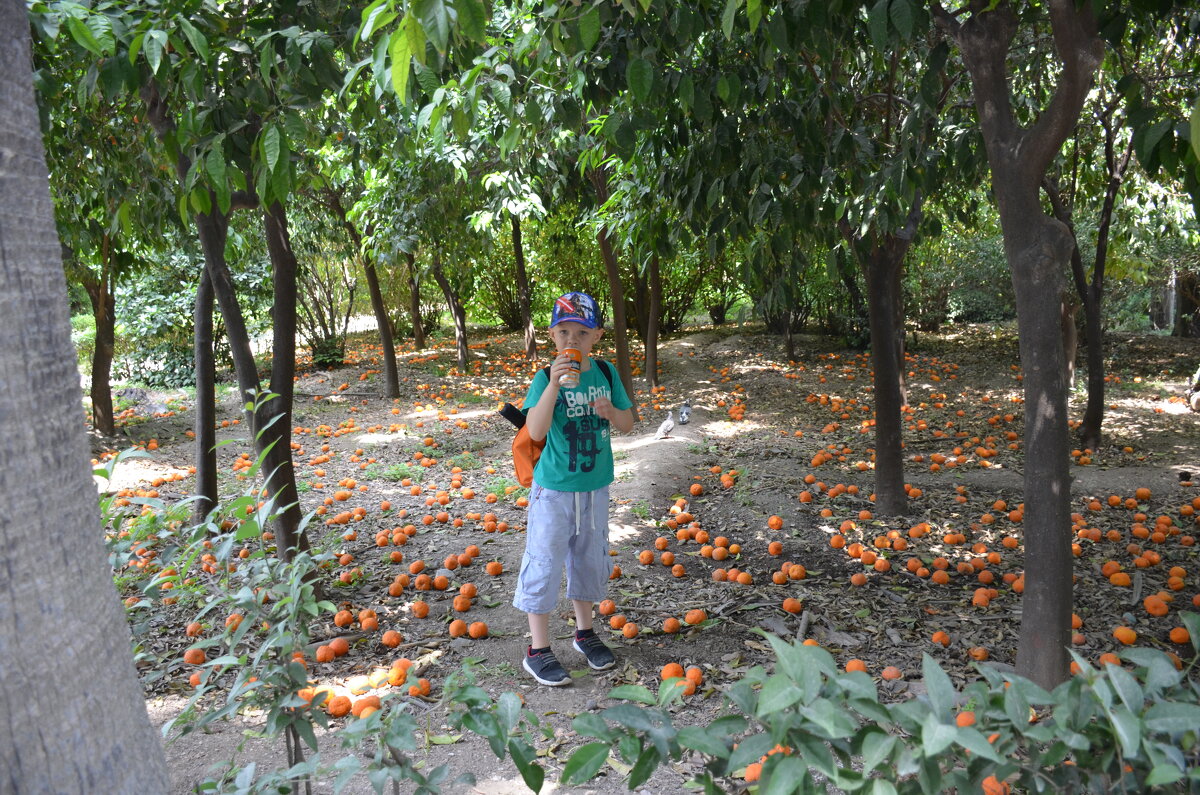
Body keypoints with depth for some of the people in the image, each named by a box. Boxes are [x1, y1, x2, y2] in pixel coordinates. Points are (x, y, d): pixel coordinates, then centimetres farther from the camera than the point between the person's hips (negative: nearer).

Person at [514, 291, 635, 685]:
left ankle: (584, 632, 38)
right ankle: (538, 650, 18)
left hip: (595, 487, 5)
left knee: (589, 559, 18)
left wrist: (610, 411, -17)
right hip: (553, 489, -4)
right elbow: (536, 431, -28)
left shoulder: (606, 372, -2)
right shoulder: (546, 378, -15)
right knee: (545, 562, 3)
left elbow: (627, 424, 5)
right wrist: (554, 383, -37)